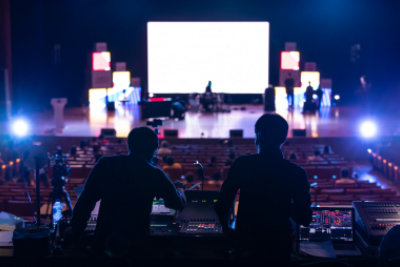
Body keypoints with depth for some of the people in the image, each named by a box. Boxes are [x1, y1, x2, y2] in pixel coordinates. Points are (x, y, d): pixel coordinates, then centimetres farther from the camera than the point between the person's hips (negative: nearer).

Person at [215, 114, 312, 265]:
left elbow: (222, 205, -11)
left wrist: (226, 228, 8)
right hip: (279, 251, 1)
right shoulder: (297, 173, -11)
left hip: (246, 247, 0)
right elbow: (305, 219, -6)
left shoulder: (242, 164, -12)